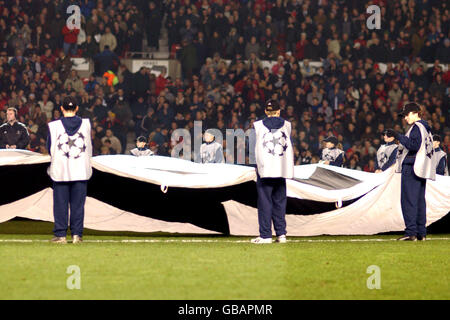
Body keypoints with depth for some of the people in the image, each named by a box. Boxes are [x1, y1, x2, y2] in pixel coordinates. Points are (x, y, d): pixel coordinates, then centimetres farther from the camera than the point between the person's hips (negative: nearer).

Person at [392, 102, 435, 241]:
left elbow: (414, 146, -22)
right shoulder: (425, 128, 20)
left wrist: (399, 137, -18)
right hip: (422, 171, 10)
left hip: (411, 168, -10)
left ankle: (411, 232, -17)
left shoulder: (417, 127, -10)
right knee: (419, 201, 12)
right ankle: (421, 232, 13)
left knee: (408, 200, -11)